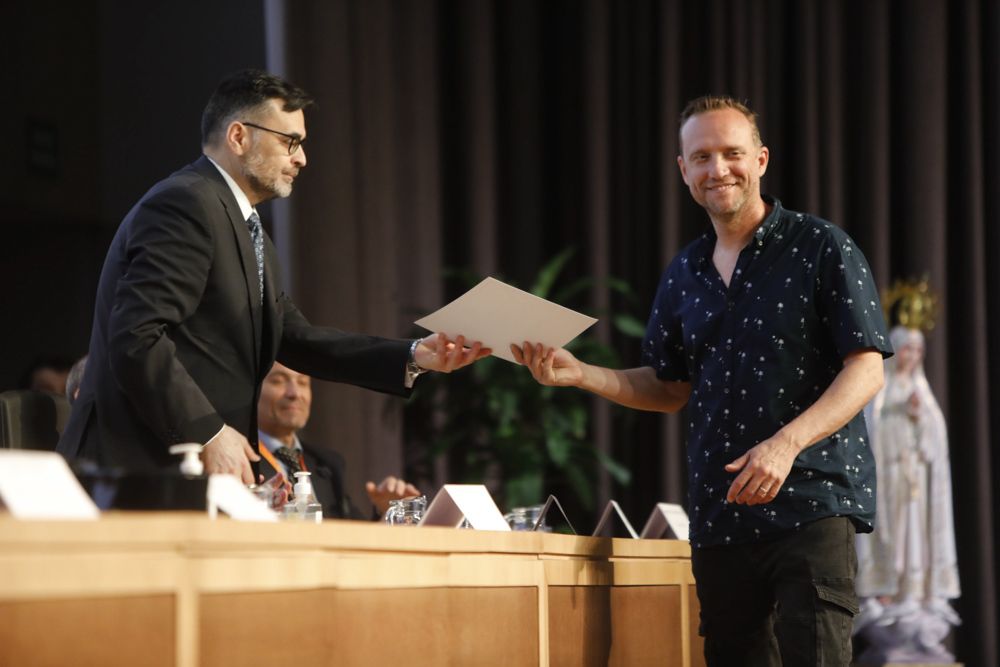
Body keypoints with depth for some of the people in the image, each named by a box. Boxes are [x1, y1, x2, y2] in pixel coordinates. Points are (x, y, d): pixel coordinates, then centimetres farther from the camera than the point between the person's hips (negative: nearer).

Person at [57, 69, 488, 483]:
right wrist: (208, 434, -20)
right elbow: (135, 338, -22)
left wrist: (414, 358, 9)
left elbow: (295, 338, 19)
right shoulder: (186, 205, -13)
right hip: (141, 465, -10)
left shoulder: (245, 232, 21)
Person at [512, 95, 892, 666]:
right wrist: (578, 373, 5)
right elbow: (669, 389, 22)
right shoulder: (684, 275, 15)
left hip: (812, 505, -5)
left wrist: (786, 443, -21)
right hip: (719, 515, 5)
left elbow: (866, 370, -7)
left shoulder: (822, 248, -2)